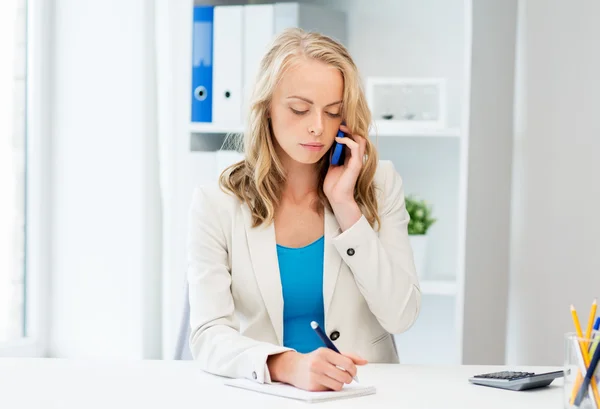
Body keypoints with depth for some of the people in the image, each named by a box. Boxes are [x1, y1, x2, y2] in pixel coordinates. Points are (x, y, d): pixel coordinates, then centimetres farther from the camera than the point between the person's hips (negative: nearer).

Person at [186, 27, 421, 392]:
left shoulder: (380, 185, 1)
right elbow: (209, 335, -11)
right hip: (267, 394, 0)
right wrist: (288, 365, -30)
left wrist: (345, 205, -12)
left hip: (365, 393, 0)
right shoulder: (216, 204, -2)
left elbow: (400, 317, -6)